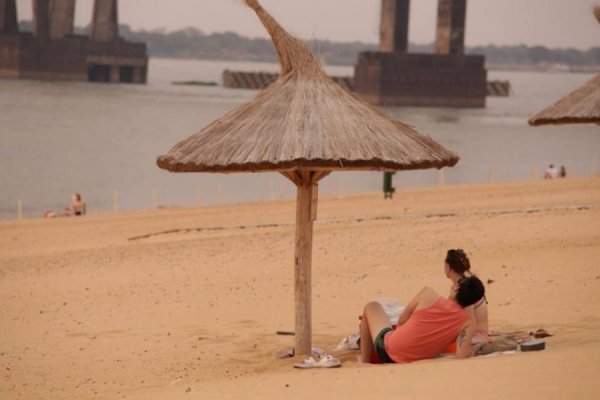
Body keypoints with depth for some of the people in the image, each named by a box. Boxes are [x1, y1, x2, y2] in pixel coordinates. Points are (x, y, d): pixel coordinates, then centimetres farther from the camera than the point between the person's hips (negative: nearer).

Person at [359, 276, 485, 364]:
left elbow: (401, 321, -3)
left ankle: (365, 361, 25)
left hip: (388, 350, -2)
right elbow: (462, 355, -25)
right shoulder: (468, 322, -14)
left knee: (372, 307, 27)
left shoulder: (428, 295, -16)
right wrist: (475, 347, -4)